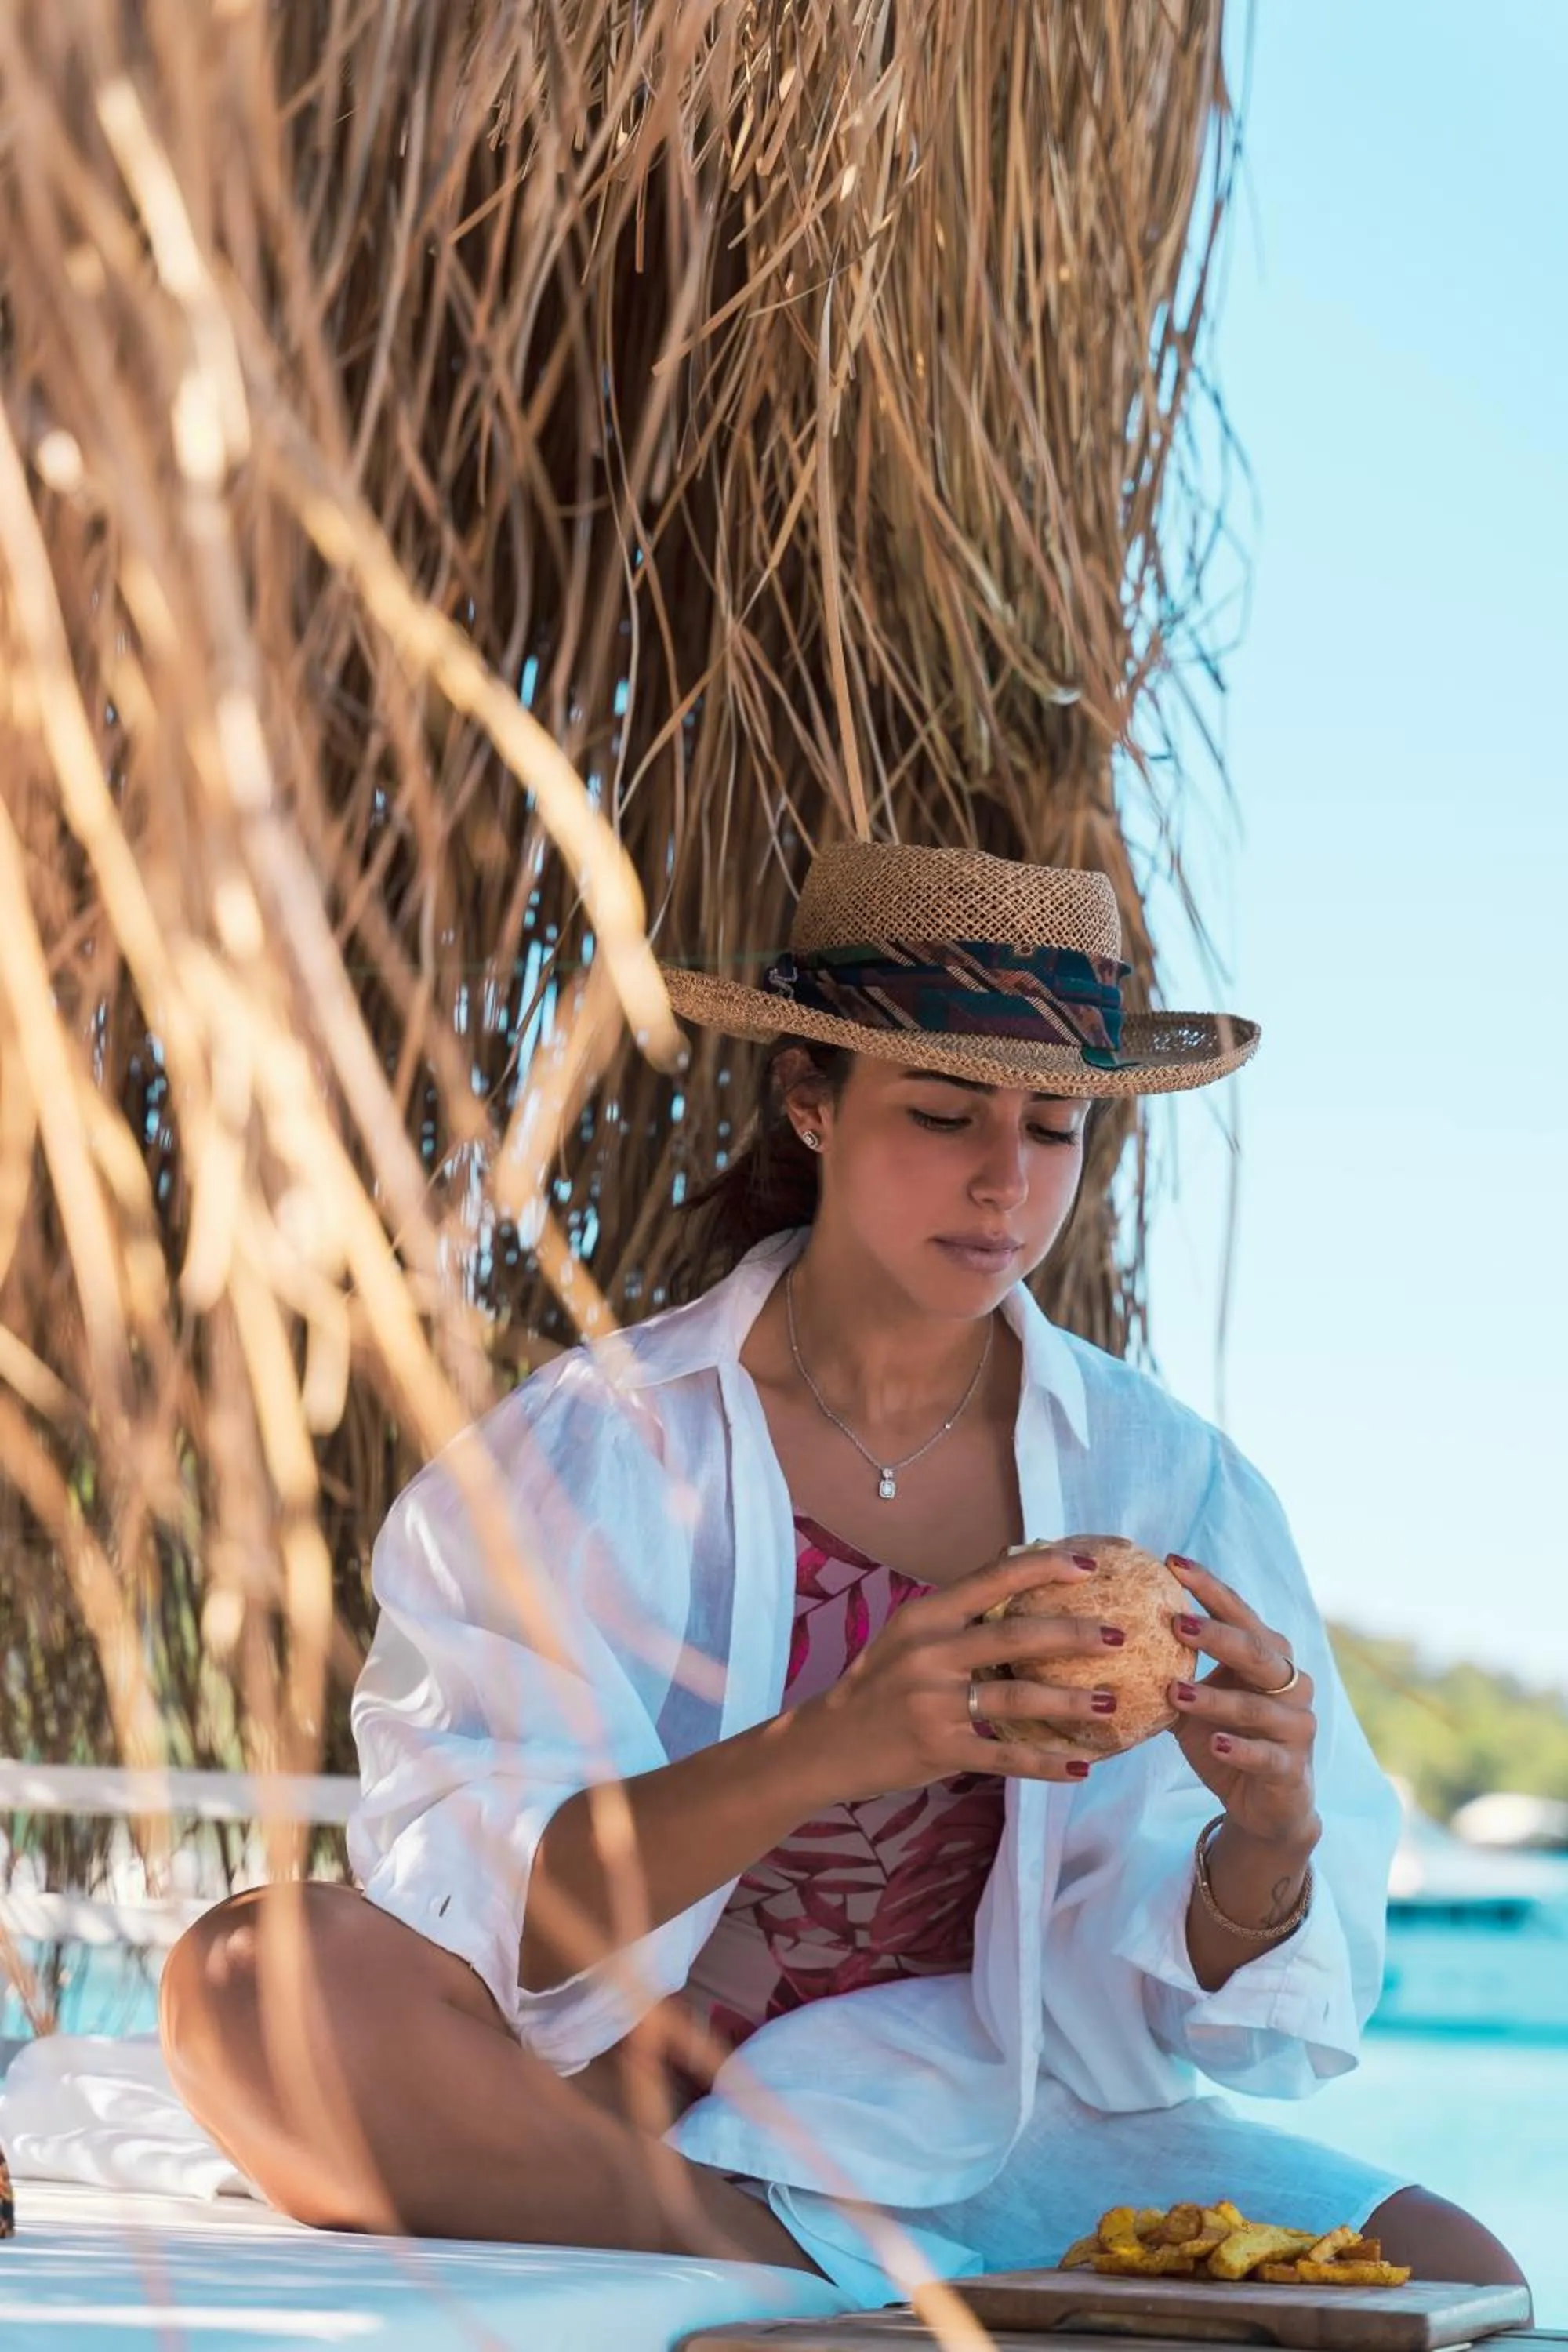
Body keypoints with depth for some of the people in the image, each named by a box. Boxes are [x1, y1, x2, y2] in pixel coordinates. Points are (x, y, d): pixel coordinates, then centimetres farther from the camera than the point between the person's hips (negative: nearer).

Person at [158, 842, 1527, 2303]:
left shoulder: (1163, 1477, 3)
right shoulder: (593, 1447, -4)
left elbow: (1177, 2006, 1)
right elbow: (485, 1922, -17)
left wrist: (1269, 1837, -22)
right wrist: (826, 1750, -33)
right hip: (604, 2111, 0)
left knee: (1453, 2278, -24)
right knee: (262, 1972, -30)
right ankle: (867, 2297, -22)